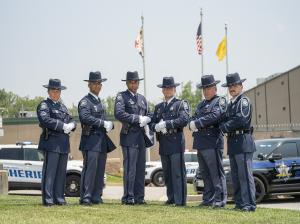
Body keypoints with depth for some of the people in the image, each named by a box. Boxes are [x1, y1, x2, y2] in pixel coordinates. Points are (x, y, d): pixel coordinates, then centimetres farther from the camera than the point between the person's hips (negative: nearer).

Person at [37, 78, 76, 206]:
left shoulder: (62, 106, 23)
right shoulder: (44, 105, -2)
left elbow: (71, 120, 19)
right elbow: (45, 120, -18)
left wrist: (71, 125, -6)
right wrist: (63, 126, -19)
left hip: (63, 143, 8)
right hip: (51, 142, -8)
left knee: (61, 171, 9)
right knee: (50, 171, -9)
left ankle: (59, 198, 13)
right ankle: (47, 199, -8)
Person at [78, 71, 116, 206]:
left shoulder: (100, 102, 21)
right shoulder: (85, 101, -5)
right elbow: (85, 117, -22)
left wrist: (109, 125, 1)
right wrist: (103, 123, -20)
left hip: (102, 141, 8)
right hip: (91, 140, -8)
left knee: (100, 170, 8)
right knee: (90, 169, -12)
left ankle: (96, 197, 12)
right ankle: (86, 198, -12)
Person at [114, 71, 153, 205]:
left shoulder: (142, 98, 20)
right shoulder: (121, 97, -2)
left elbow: (148, 115, 23)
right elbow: (119, 114, -16)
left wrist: (146, 120, -2)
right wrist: (138, 119, -17)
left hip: (142, 138, 7)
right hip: (129, 137, -7)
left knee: (140, 169, 7)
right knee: (130, 168, -9)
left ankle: (139, 197, 12)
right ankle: (128, 197, -5)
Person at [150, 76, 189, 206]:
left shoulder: (181, 104, 2)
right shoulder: (159, 107, 20)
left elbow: (184, 120, -14)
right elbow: (152, 124, 15)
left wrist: (166, 124, -17)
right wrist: (157, 127, -9)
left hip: (176, 143, -6)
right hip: (163, 144, 6)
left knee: (178, 172, -7)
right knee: (167, 174, 9)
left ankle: (180, 200, -6)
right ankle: (171, 199, 16)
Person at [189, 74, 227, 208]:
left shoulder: (220, 101, -1)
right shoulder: (201, 104, 24)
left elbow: (214, 116, -17)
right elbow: (193, 119, 18)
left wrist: (197, 123, -14)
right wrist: (193, 124, -6)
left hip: (213, 142, -8)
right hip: (201, 143, 8)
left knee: (216, 173, -7)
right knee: (205, 173, 11)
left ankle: (220, 200, -6)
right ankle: (208, 199, 16)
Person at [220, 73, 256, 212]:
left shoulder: (244, 101, -6)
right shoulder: (231, 104, 21)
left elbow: (241, 119, -18)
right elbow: (227, 119, 18)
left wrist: (224, 127, -10)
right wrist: (224, 126, -4)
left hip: (243, 141, -9)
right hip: (232, 143, 9)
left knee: (245, 174, -11)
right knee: (236, 175, 11)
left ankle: (249, 204, -11)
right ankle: (239, 202, 16)